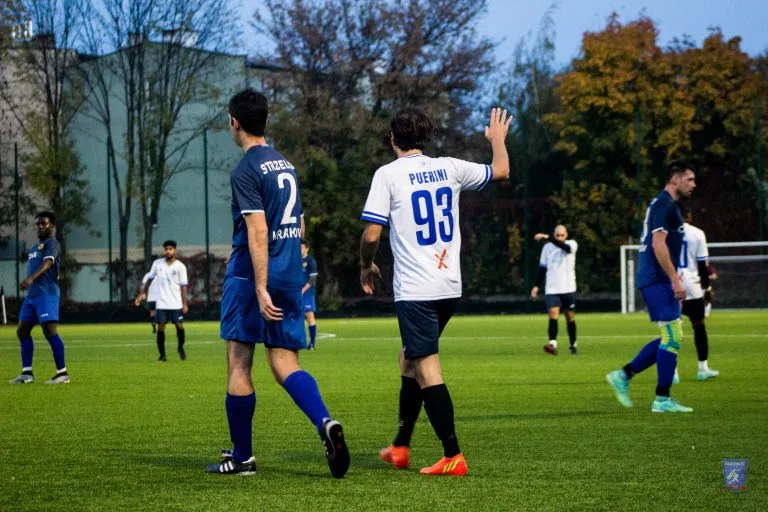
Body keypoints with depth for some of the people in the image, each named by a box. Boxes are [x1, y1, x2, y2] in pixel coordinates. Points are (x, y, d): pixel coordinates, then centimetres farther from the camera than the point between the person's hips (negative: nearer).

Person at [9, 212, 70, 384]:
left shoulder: (51, 244, -6)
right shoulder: (36, 246, 22)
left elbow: (47, 263, -24)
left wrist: (31, 278, -39)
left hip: (46, 293, -10)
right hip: (32, 294, 10)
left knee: (50, 331, -15)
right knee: (22, 331, 7)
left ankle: (62, 373, -13)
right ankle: (27, 373, 11)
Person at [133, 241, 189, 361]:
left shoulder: (180, 266, -3)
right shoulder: (157, 263, 4)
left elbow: (183, 286, -3)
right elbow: (150, 279, 15)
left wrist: (185, 304, -8)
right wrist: (142, 293, 12)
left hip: (176, 303, -1)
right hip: (161, 303, 1)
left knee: (179, 326, -2)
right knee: (160, 328, -3)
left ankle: (180, 348, 24)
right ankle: (162, 355, 6)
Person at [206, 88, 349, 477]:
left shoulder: (246, 171, -10)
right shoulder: (286, 165, 15)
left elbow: (258, 231, -19)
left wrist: (261, 289, -22)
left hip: (251, 278, -7)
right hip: (291, 278, 7)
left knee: (238, 365, 2)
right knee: (285, 364, 5)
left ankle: (241, 456, 8)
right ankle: (325, 423, -20)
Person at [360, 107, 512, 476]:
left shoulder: (388, 174, -7)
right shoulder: (449, 168, 7)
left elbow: (371, 233, -11)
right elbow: (501, 171, 19)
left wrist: (367, 266, 9)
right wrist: (497, 138, 38)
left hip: (414, 290, -6)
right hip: (449, 287, 6)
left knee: (426, 370, -5)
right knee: (409, 360, 21)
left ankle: (453, 457, -10)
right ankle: (400, 448, 28)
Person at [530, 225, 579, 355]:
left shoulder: (572, 244, -1)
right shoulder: (547, 247, 7)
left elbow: (564, 247, -26)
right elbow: (542, 268, 13)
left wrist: (547, 237, -33)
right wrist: (536, 286, 7)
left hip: (568, 289, -1)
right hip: (552, 290, 1)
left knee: (570, 318, 8)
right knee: (553, 315, -16)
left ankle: (573, 345, 23)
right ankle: (553, 344, -27)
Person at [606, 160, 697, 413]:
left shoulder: (665, 204, 20)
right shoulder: (664, 205, -12)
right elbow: (658, 244, -20)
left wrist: (673, 279, 24)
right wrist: (675, 279, -20)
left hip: (656, 281, 10)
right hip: (658, 280, -10)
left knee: (670, 338, 11)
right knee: (672, 337, -8)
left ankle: (623, 376, 13)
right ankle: (662, 400, -4)